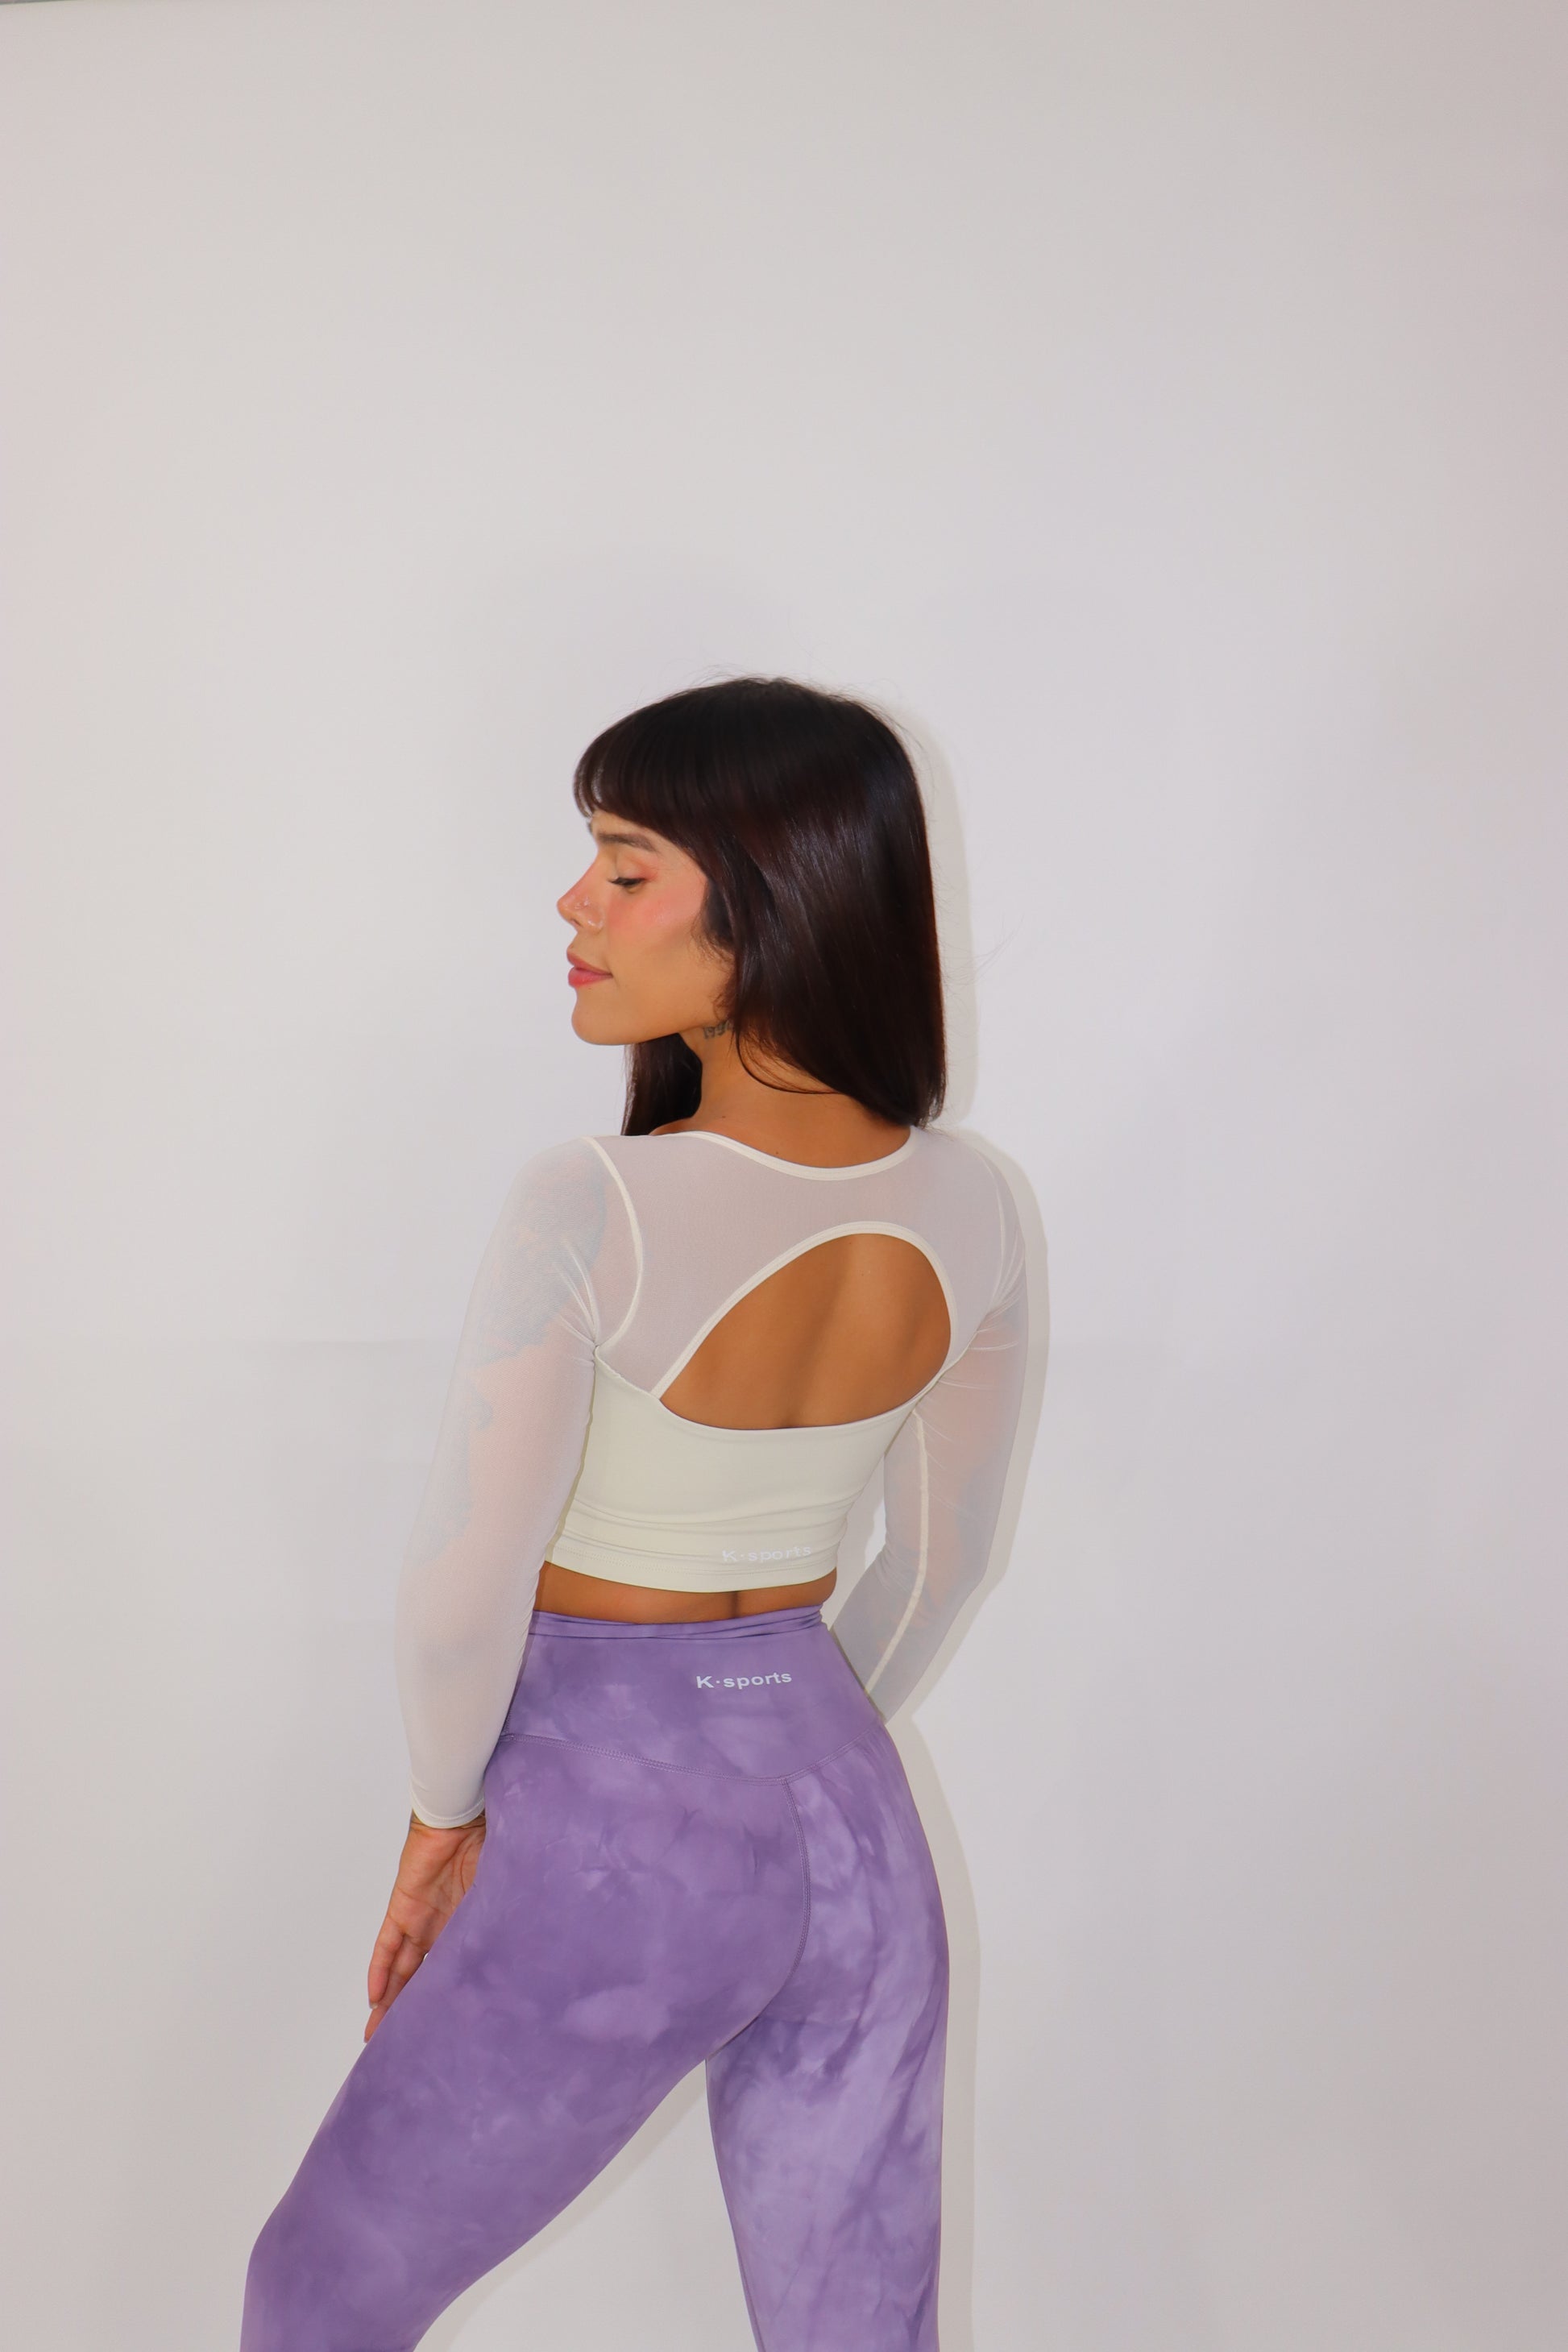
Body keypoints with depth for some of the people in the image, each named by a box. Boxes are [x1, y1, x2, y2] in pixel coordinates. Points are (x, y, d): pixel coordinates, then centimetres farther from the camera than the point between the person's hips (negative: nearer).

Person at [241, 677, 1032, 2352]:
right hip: (857, 1832, 5)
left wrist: (444, 1815, 0)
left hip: (611, 1838, -5)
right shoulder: (968, 1207, -6)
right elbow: (943, 1553, 6)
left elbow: (461, 1589, -19)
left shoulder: (593, 1209, -25)